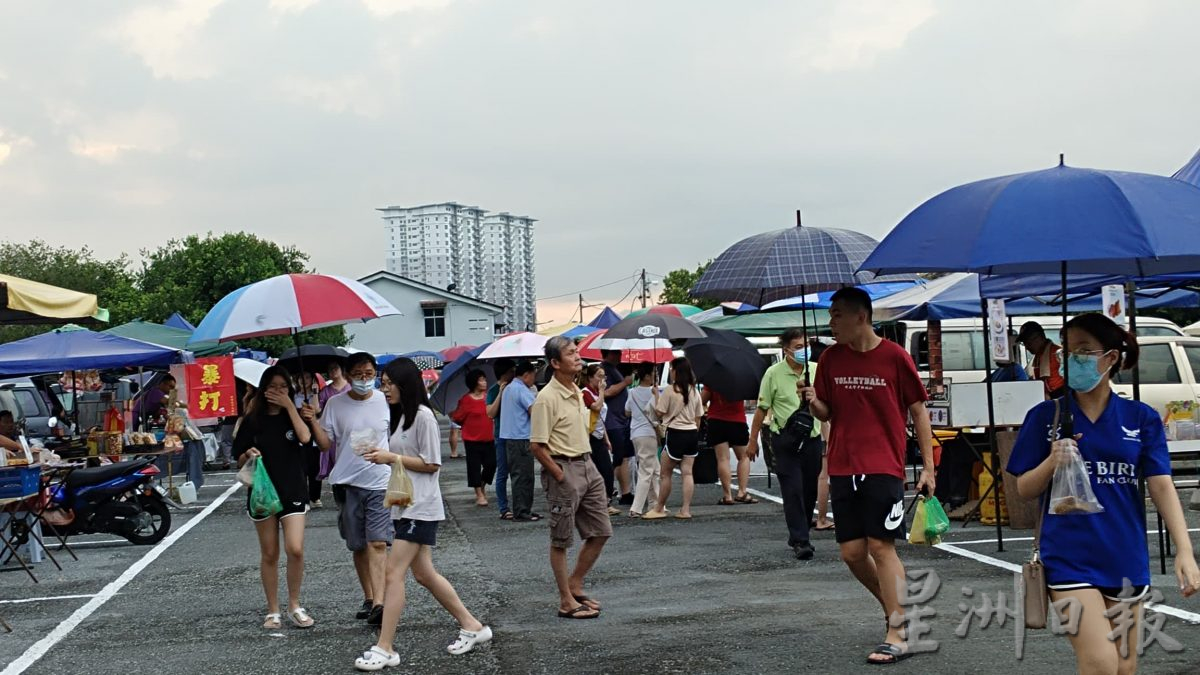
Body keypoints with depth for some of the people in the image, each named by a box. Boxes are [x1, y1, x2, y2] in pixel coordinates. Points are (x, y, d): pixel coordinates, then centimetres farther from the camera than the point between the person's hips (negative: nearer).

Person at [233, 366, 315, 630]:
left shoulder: (294, 416, 5)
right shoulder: (253, 421, 4)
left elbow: (305, 437, -17)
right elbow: (239, 460, 7)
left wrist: (289, 405, -13)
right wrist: (249, 454, -16)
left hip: (293, 491, -1)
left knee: (295, 549, -13)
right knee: (269, 554, 6)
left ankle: (295, 606, 3)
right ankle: (273, 611, 16)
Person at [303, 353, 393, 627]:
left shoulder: (386, 401, -1)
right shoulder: (335, 404, 1)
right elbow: (325, 444, 2)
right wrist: (313, 421, -13)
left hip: (380, 482, -2)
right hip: (348, 483, 2)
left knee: (378, 543, -13)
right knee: (358, 546, 11)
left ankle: (378, 603, -20)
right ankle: (369, 599, 24)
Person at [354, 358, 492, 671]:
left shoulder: (423, 416, -13)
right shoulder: (400, 416, 15)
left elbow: (431, 464, -15)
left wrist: (391, 457, -17)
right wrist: (382, 456, 3)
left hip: (420, 507, -10)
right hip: (404, 505, 10)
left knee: (394, 573, -11)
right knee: (424, 573, 12)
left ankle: (384, 649, -9)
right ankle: (472, 626, 23)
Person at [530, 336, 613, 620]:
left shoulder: (578, 393, 11)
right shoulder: (547, 398, -17)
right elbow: (537, 445, -18)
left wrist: (586, 465, 14)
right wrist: (560, 476, -15)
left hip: (586, 466, 9)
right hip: (563, 469, -9)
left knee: (600, 532, 11)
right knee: (561, 540, 2)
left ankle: (575, 587, 25)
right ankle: (567, 603, 10)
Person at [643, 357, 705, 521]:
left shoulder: (670, 390, -10)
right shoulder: (694, 391, 7)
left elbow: (659, 413, -6)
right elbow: (698, 417, 11)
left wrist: (656, 394, 5)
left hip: (676, 433, -6)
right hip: (692, 433, 6)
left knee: (665, 474, 5)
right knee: (687, 472, 5)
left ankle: (659, 509, 11)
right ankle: (686, 509, 2)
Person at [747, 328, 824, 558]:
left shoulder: (816, 371, 4)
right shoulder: (774, 373, -5)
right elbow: (762, 409, 0)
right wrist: (753, 440, 1)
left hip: (812, 438, 4)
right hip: (785, 440, -4)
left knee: (810, 490, 9)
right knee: (793, 491, -8)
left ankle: (800, 535, 27)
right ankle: (800, 541, -6)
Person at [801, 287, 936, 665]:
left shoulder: (894, 357, -5)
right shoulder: (831, 359, 6)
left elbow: (918, 411, 1)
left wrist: (928, 466, -2)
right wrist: (813, 402, -12)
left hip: (884, 467, -5)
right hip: (843, 467, 5)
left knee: (881, 546, -10)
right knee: (852, 552, 5)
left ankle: (897, 636, -3)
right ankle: (897, 610, 28)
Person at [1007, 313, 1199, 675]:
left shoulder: (1141, 418, 2)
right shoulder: (1045, 415, 0)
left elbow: (1161, 486, -4)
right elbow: (1025, 489, 3)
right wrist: (1052, 462, -18)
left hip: (1125, 558, 3)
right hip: (1070, 559, -3)